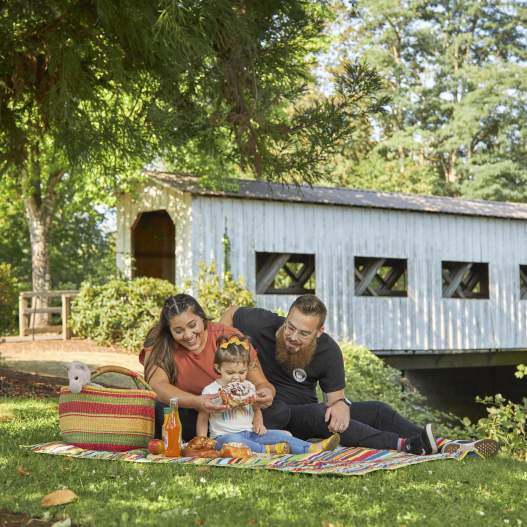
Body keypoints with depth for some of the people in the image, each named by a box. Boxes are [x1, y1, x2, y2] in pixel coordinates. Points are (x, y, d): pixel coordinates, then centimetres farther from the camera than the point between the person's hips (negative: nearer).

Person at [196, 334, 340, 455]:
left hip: (250, 433, 5)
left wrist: (258, 423, 3)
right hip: (223, 436, -5)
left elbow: (256, 409, 24)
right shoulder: (210, 391, -3)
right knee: (231, 441, -42)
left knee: (283, 435, -17)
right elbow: (202, 419, 1)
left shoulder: (248, 387, 12)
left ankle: (313, 448, -27)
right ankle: (266, 450, -47)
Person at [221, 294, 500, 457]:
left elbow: (336, 396, -5)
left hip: (307, 411, 5)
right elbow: (231, 313, 3)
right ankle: (407, 445, -49)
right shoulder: (262, 324, -16)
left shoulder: (328, 351, -8)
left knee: (377, 410, -10)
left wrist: (341, 405, -30)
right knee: (318, 415, -36)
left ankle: (444, 446, -22)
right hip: (273, 414, -5)